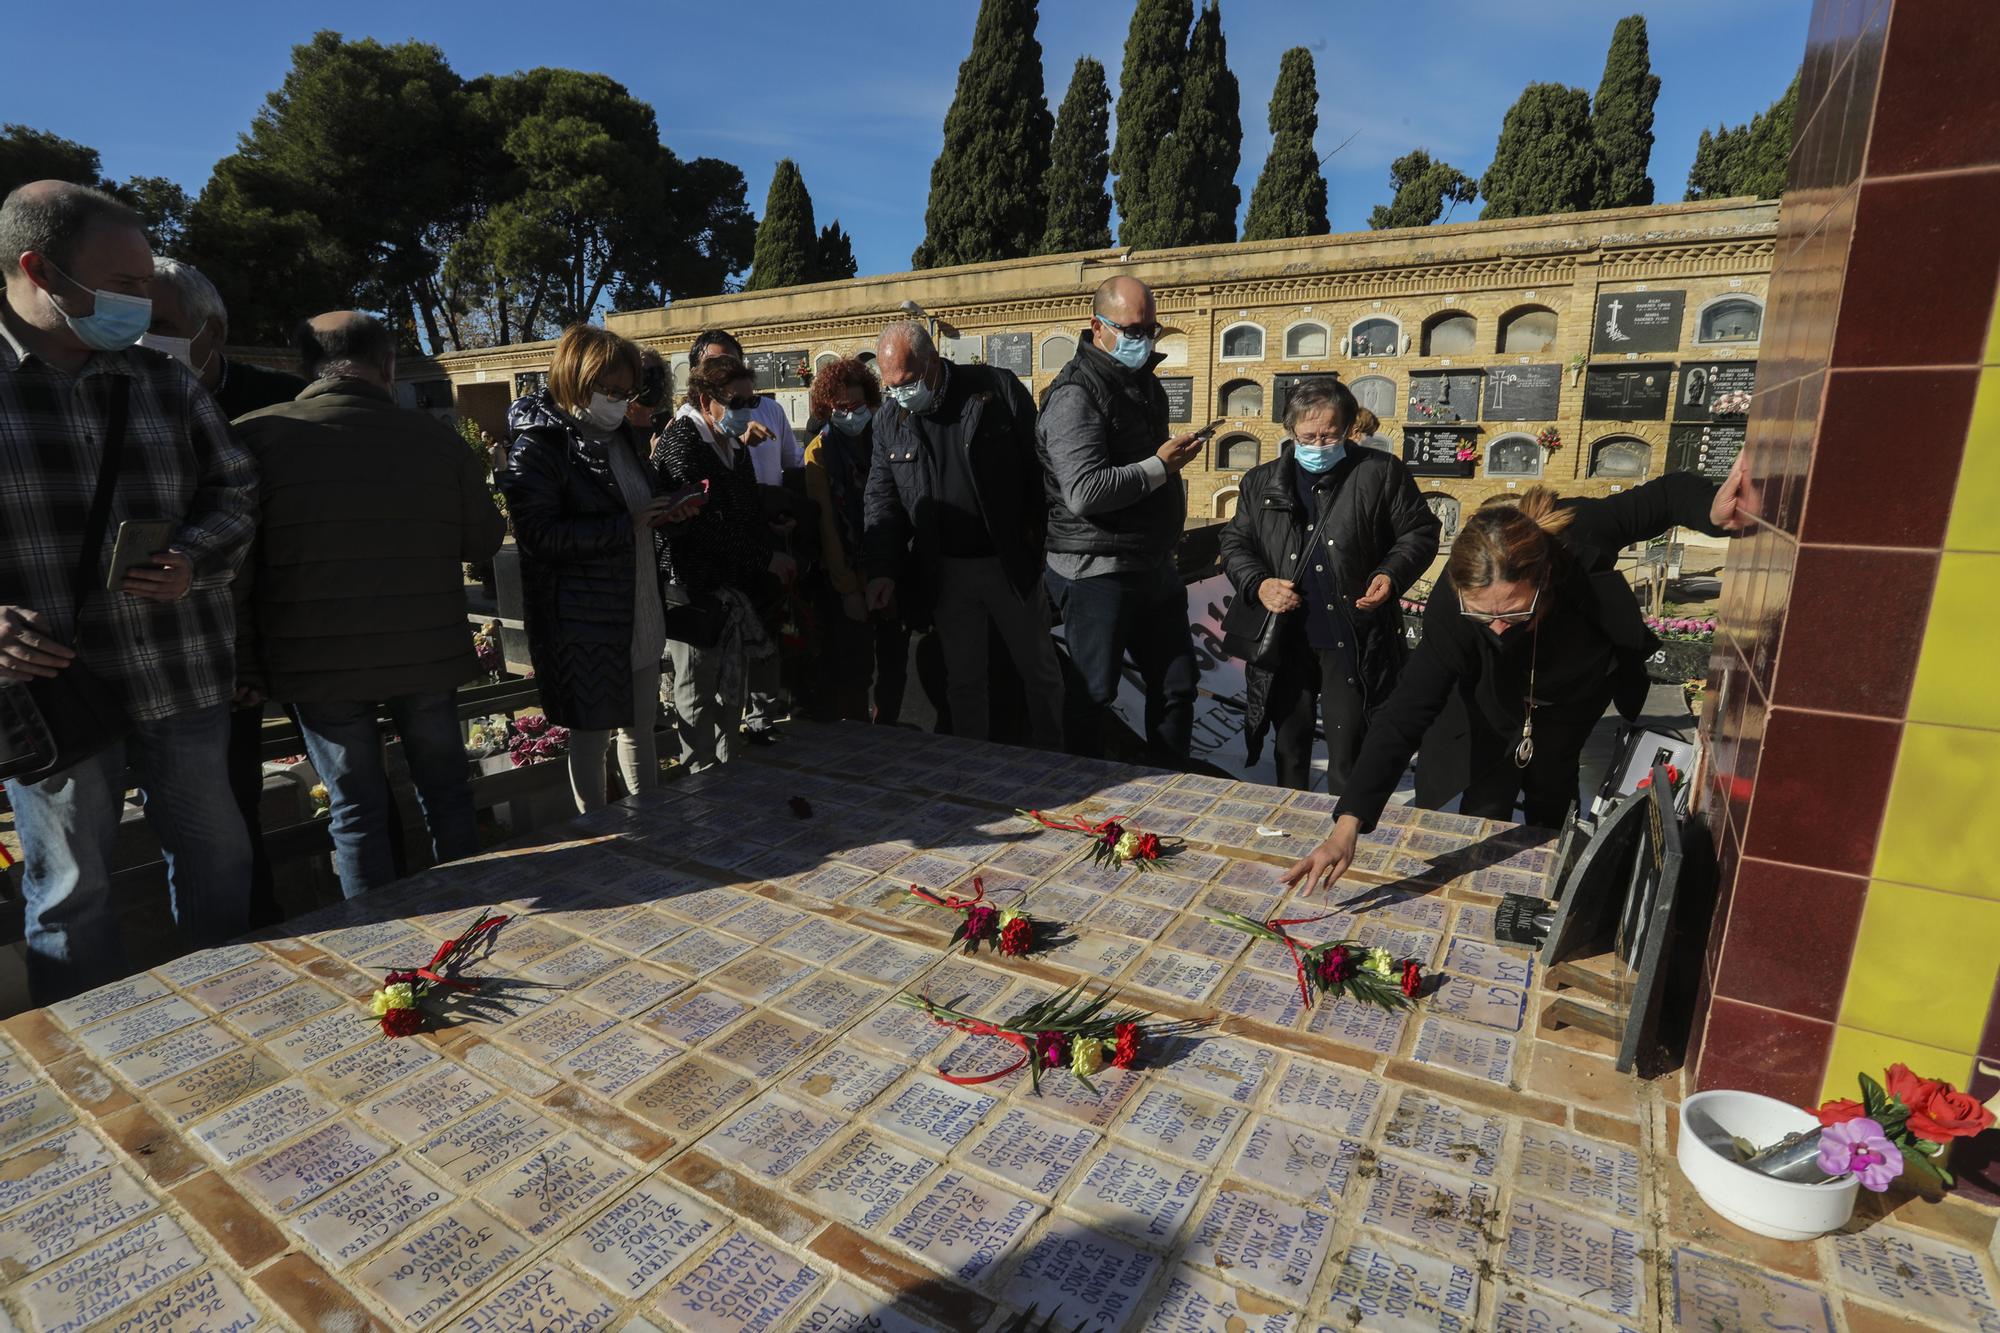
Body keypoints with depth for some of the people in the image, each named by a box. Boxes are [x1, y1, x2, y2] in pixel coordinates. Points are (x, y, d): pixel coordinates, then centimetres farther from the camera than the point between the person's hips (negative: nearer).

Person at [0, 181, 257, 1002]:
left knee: (216, 854, 15)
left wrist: (195, 559, -11)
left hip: (184, 678, 3)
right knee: (71, 888, 11)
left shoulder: (163, 383, 5)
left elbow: (234, 489, 11)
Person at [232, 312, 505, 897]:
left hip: (320, 668, -1)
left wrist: (245, 668, 2)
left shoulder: (256, 437, -6)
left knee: (358, 810, 10)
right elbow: (483, 540, 5)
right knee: (446, 796, 16)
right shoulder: (437, 437, -4)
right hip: (428, 656, 1)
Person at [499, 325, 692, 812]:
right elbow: (539, 534, -21)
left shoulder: (621, 435, 12)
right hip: (584, 621, -7)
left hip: (639, 612, 7)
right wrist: (629, 525, -22)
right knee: (592, 733, 6)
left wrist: (668, 512, 2)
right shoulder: (538, 447, -12)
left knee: (640, 725, 16)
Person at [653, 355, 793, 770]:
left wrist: (776, 554, 3)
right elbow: (707, 520, -21)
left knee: (733, 688, 14)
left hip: (735, 587, 8)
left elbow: (751, 509, 19)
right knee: (698, 690, 0)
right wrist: (767, 558, -16)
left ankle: (727, 770, 26)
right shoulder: (680, 441, -12)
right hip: (695, 589, -8)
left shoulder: (734, 443, 15)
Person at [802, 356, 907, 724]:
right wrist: (848, 589, -11)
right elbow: (826, 526, -7)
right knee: (855, 670, 1)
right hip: (849, 578, -3)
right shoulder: (820, 452, -4)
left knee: (895, 664, 10)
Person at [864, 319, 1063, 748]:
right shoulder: (889, 420, 4)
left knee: (1041, 672, 9)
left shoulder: (998, 389, -7)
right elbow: (880, 498, 3)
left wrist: (1039, 537, -10)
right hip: (945, 572, 3)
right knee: (963, 681, 11)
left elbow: (1040, 466, -6)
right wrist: (882, 570, -9)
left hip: (1011, 562, -2)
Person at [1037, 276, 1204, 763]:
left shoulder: (1144, 382, 15)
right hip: (1097, 572, -9)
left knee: (1178, 682, 14)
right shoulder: (1076, 394, -15)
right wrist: (1160, 466, -19)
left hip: (1153, 566, 9)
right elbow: (1084, 493, -27)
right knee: (1094, 696, 1)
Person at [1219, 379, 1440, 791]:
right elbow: (1235, 542, 12)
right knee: (1290, 749, 16)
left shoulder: (1382, 472, 1)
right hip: (1285, 638, 3)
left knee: (1349, 755, 6)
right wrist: (1258, 583, -7)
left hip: (1354, 641, -2)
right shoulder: (1262, 482, 8)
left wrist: (1392, 575, -13)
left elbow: (1420, 532, 6)